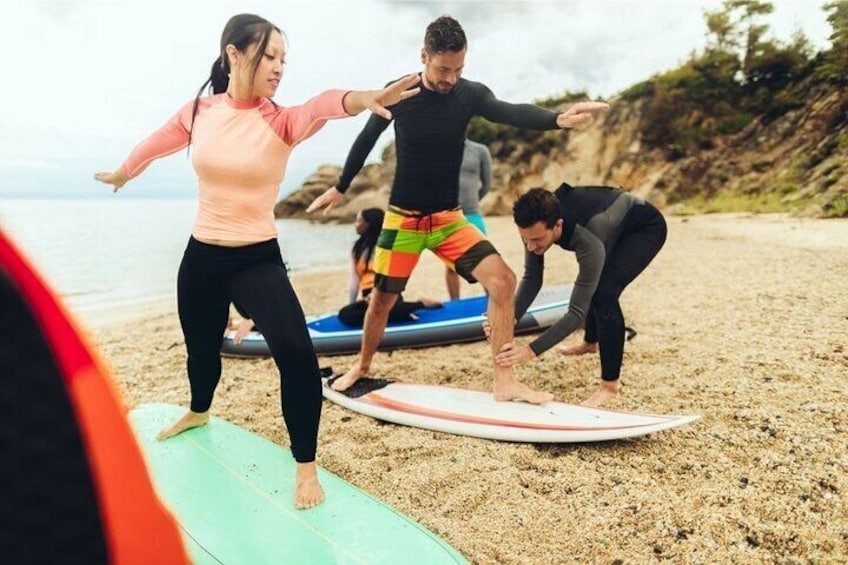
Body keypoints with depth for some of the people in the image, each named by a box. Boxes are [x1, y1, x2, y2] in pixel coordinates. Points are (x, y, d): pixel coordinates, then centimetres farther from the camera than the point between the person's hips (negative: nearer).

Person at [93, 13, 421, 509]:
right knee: (202, 348, 23)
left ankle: (306, 468, -3)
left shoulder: (282, 122, -11)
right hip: (201, 256, 4)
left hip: (258, 260, -3)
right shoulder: (198, 111, -2)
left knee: (296, 353, -22)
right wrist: (122, 173, 37)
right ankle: (198, 414, 58)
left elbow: (322, 106, -35)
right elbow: (156, 143, 18)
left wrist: (365, 98, -58)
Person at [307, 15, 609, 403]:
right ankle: (362, 367, 34)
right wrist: (339, 189, 16)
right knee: (383, 298, 6)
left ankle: (504, 382, -8)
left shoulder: (471, 94, -7)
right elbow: (367, 140, 6)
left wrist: (558, 119, -49)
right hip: (403, 218, -1)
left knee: (502, 279, -15)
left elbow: (512, 113, -27)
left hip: (449, 218, 2)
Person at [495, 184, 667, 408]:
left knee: (604, 292, -26)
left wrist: (532, 351, -45)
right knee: (589, 285, 22)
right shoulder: (537, 222, -26)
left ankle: (610, 383, -12)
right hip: (617, 218, 7)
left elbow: (578, 311, -39)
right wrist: (510, 318, -31)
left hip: (646, 227, -7)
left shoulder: (589, 242, -43)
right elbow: (532, 277, -15)